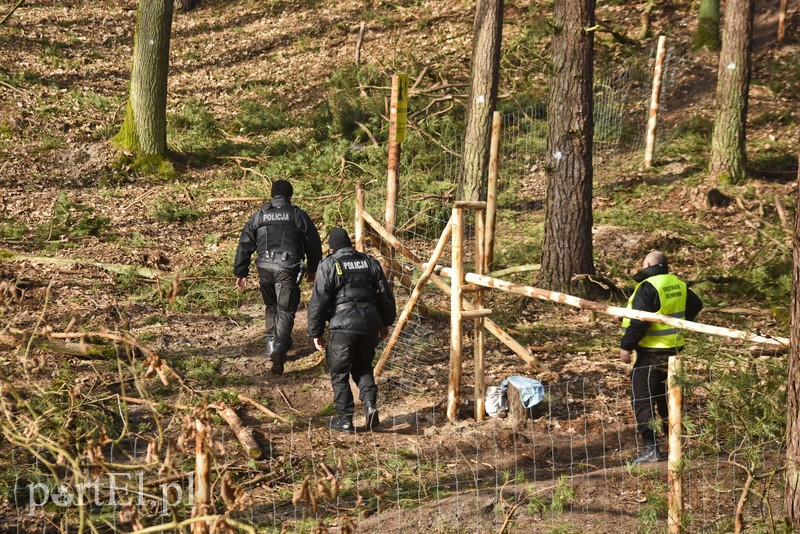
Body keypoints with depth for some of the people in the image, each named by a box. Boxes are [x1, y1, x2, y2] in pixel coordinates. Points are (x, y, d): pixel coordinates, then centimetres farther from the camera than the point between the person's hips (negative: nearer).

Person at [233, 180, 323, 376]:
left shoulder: (258, 216, 8)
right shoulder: (299, 215, 2)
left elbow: (244, 245, 9)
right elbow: (313, 244, 8)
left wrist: (241, 272, 15)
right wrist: (312, 269, 21)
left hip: (265, 269, 3)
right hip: (288, 270, -3)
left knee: (271, 307, 22)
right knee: (286, 310, -1)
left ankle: (271, 343, 23)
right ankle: (279, 346, -20)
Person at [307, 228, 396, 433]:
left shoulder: (328, 265, -3)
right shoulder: (370, 262, 11)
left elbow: (318, 302, -6)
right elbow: (385, 295, 14)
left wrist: (316, 332, 3)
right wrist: (385, 322, 28)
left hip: (343, 327, -5)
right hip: (370, 325, 5)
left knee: (339, 374, 8)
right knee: (363, 368, 21)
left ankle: (345, 419, 10)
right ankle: (370, 404, -1)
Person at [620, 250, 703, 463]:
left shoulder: (647, 287, -18)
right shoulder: (679, 285, 7)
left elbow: (639, 320, -23)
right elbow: (696, 306, 21)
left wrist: (626, 346, -16)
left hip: (651, 352, -8)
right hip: (673, 349, 8)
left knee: (642, 400, -3)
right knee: (666, 398, 18)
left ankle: (650, 448, -8)